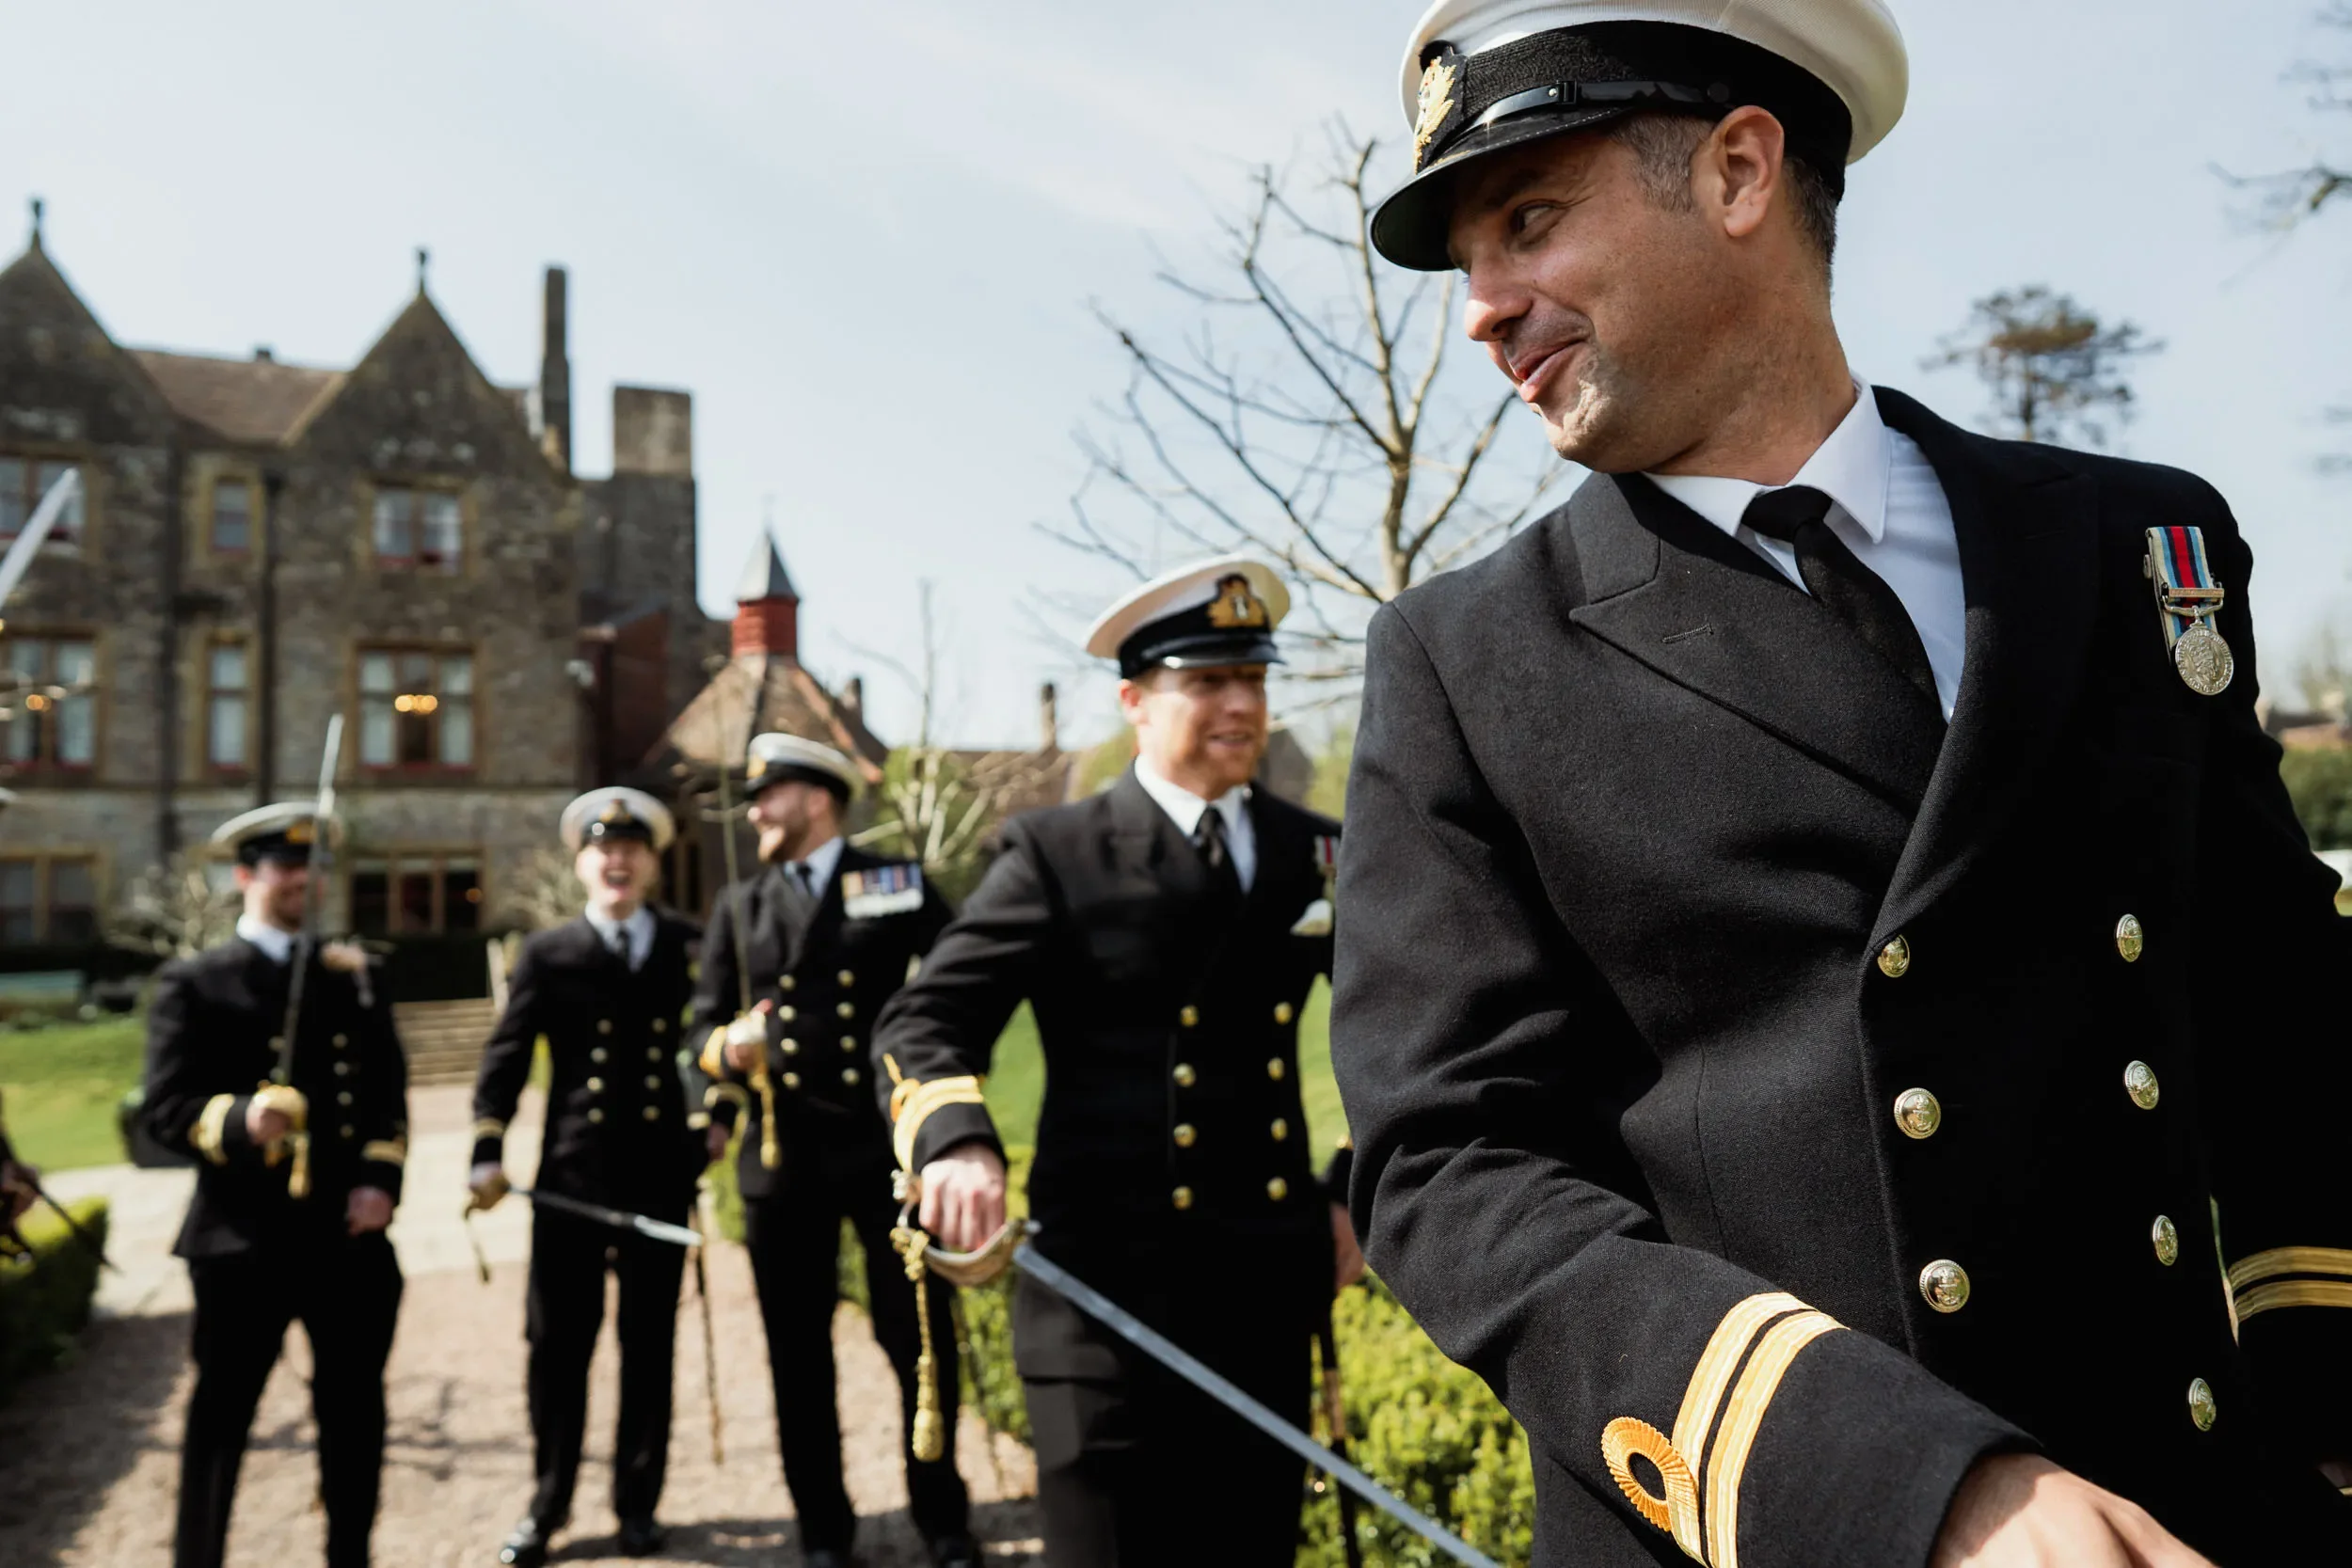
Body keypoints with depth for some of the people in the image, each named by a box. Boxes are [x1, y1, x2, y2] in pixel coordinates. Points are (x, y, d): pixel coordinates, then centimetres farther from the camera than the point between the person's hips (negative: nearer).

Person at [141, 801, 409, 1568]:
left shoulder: (352, 975, 11)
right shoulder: (193, 983, -1)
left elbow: (387, 1088, 9)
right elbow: (166, 1108, -9)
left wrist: (380, 1178, -4)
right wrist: (238, 1120, -28)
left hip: (349, 1231, 4)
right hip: (244, 1237, -4)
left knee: (355, 1408, 13)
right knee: (221, 1414, 6)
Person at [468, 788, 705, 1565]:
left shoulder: (690, 947, 6)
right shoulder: (547, 954, 4)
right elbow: (505, 1060, 0)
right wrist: (487, 1155, -9)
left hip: (661, 1175, 0)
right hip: (570, 1175, 0)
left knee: (650, 1344, 9)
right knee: (557, 1343, 7)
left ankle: (638, 1502, 24)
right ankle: (548, 1504, 24)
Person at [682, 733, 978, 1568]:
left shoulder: (901, 885, 4)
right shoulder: (738, 906, 12)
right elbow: (704, 1025, 10)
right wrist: (723, 1051, -11)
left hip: (891, 1145, -2)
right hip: (781, 1156, 3)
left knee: (921, 1339, 5)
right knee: (798, 1353, 10)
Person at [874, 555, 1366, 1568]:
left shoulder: (1318, 855, 7)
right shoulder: (1058, 855, -3)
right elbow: (923, 1025, -8)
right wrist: (955, 1141, -28)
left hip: (1270, 1295, 4)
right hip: (1106, 1294, -4)